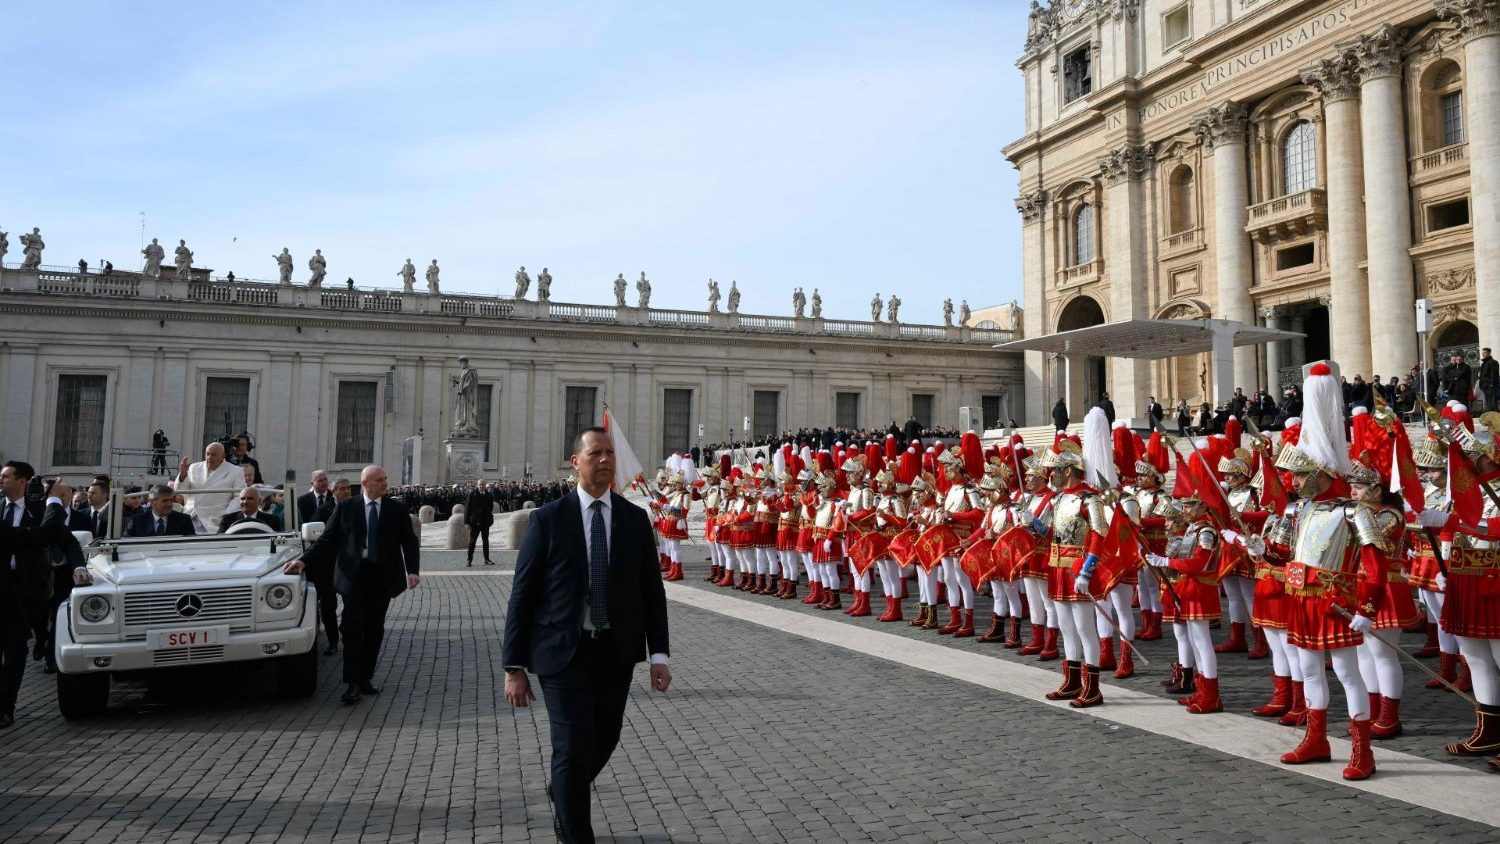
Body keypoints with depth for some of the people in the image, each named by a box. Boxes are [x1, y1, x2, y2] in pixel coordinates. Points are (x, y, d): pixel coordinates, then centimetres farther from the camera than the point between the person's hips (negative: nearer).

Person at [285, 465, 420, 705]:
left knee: (374, 629, 8)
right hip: (354, 575, -2)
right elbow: (327, 539, 4)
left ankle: (366, 678, 19)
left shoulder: (397, 509, 5)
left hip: (383, 576, 2)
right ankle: (352, 683, -5)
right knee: (354, 627, -10)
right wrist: (305, 561, -8)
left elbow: (410, 542, 4)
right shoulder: (346, 507, 3)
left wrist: (413, 571, -10)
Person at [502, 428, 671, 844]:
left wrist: (659, 654, -2)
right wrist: (514, 667, -8)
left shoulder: (635, 519, 3)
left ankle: (563, 797, 46)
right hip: (563, 651, -3)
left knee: (604, 740, 14)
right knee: (574, 746, -7)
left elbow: (652, 590, 5)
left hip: (617, 652, 4)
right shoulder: (547, 519, -5)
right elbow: (522, 595, -5)